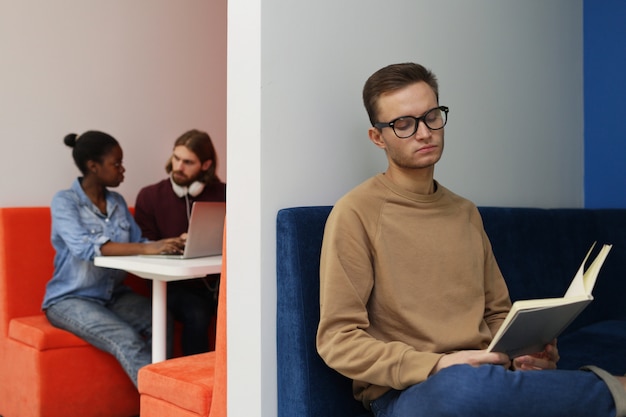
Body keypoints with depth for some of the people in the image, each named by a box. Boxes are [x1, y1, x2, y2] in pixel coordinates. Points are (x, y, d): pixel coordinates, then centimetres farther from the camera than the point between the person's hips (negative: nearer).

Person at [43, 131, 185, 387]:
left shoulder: (118, 203, 11)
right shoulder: (64, 202, -9)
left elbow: (137, 243, 3)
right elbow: (84, 247, -27)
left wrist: (167, 245, -19)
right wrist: (147, 248, -37)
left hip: (114, 295, 6)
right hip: (70, 299, -6)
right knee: (127, 339, -31)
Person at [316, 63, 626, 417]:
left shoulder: (466, 213, 17)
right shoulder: (356, 213, -3)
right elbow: (338, 339, -7)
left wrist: (522, 352, 0)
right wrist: (437, 366, -19)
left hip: (486, 379, 4)